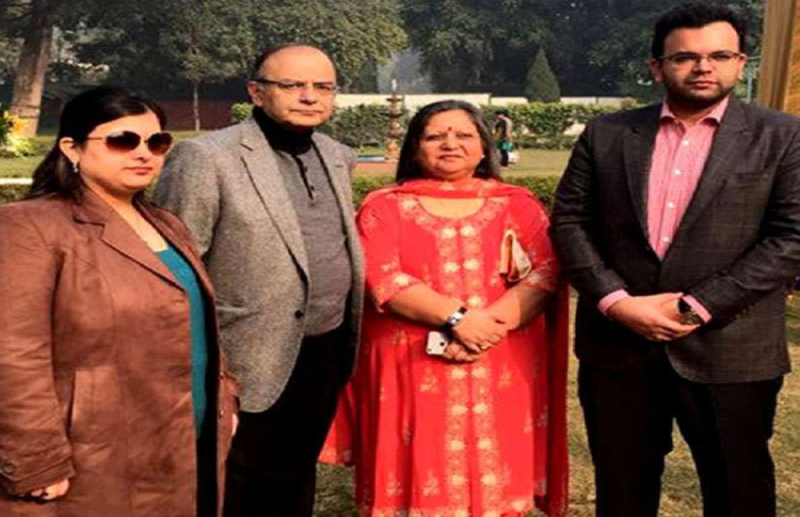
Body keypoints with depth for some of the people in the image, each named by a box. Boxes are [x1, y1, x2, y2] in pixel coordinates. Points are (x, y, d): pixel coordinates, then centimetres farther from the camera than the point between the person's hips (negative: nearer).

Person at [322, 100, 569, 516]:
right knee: (420, 482, 3)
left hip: (502, 373, 2)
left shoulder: (518, 204, 9)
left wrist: (492, 325, -16)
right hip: (414, 370, -1)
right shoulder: (384, 207, 4)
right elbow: (382, 279, -9)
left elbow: (546, 273, -2)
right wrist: (458, 317, -18)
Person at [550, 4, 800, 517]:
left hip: (730, 351, -1)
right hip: (617, 344, 2)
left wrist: (696, 307, -15)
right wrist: (616, 302, -11)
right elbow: (569, 222, 3)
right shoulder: (606, 135, 6)